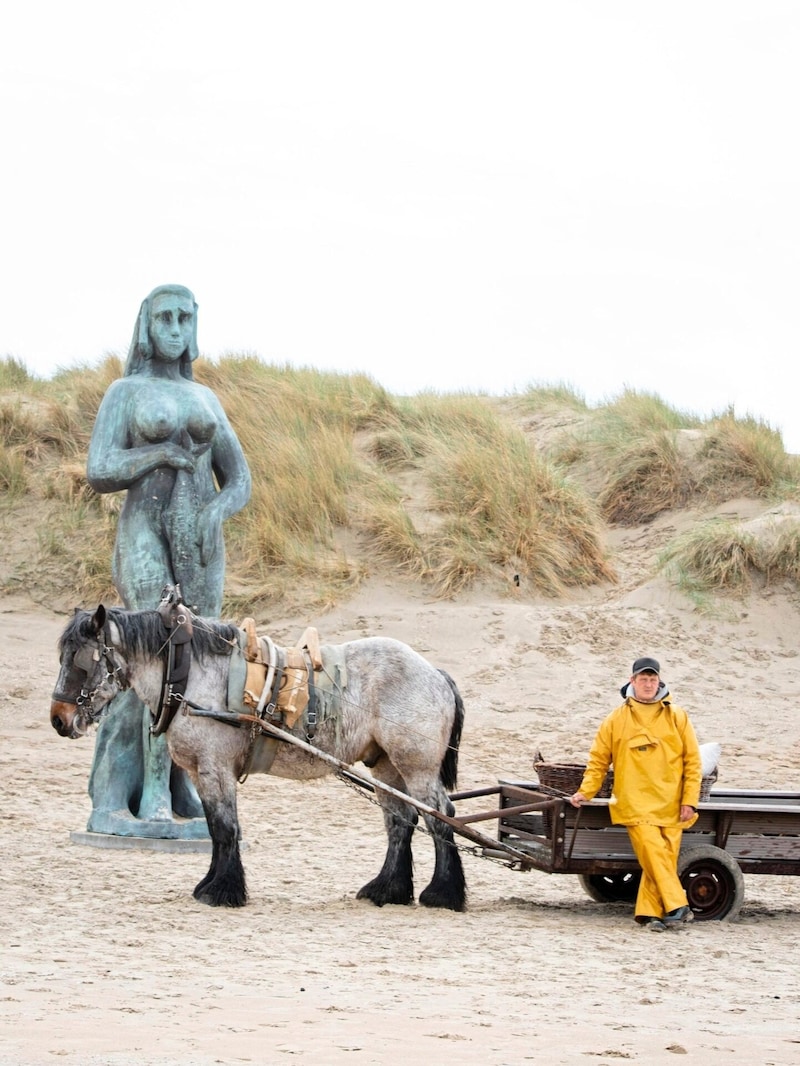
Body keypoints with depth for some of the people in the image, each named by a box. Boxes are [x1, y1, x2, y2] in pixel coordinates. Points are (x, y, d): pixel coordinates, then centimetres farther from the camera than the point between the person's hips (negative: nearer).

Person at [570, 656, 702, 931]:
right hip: (635, 803, -2)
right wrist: (585, 792, 4)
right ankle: (676, 906, -19)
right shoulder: (616, 720, 8)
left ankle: (649, 913, 4)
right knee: (653, 854, -18)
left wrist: (689, 800, 2)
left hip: (670, 805, 2)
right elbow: (598, 760, 14)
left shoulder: (677, 717, 9)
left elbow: (692, 761, 9)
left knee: (666, 858, -3)